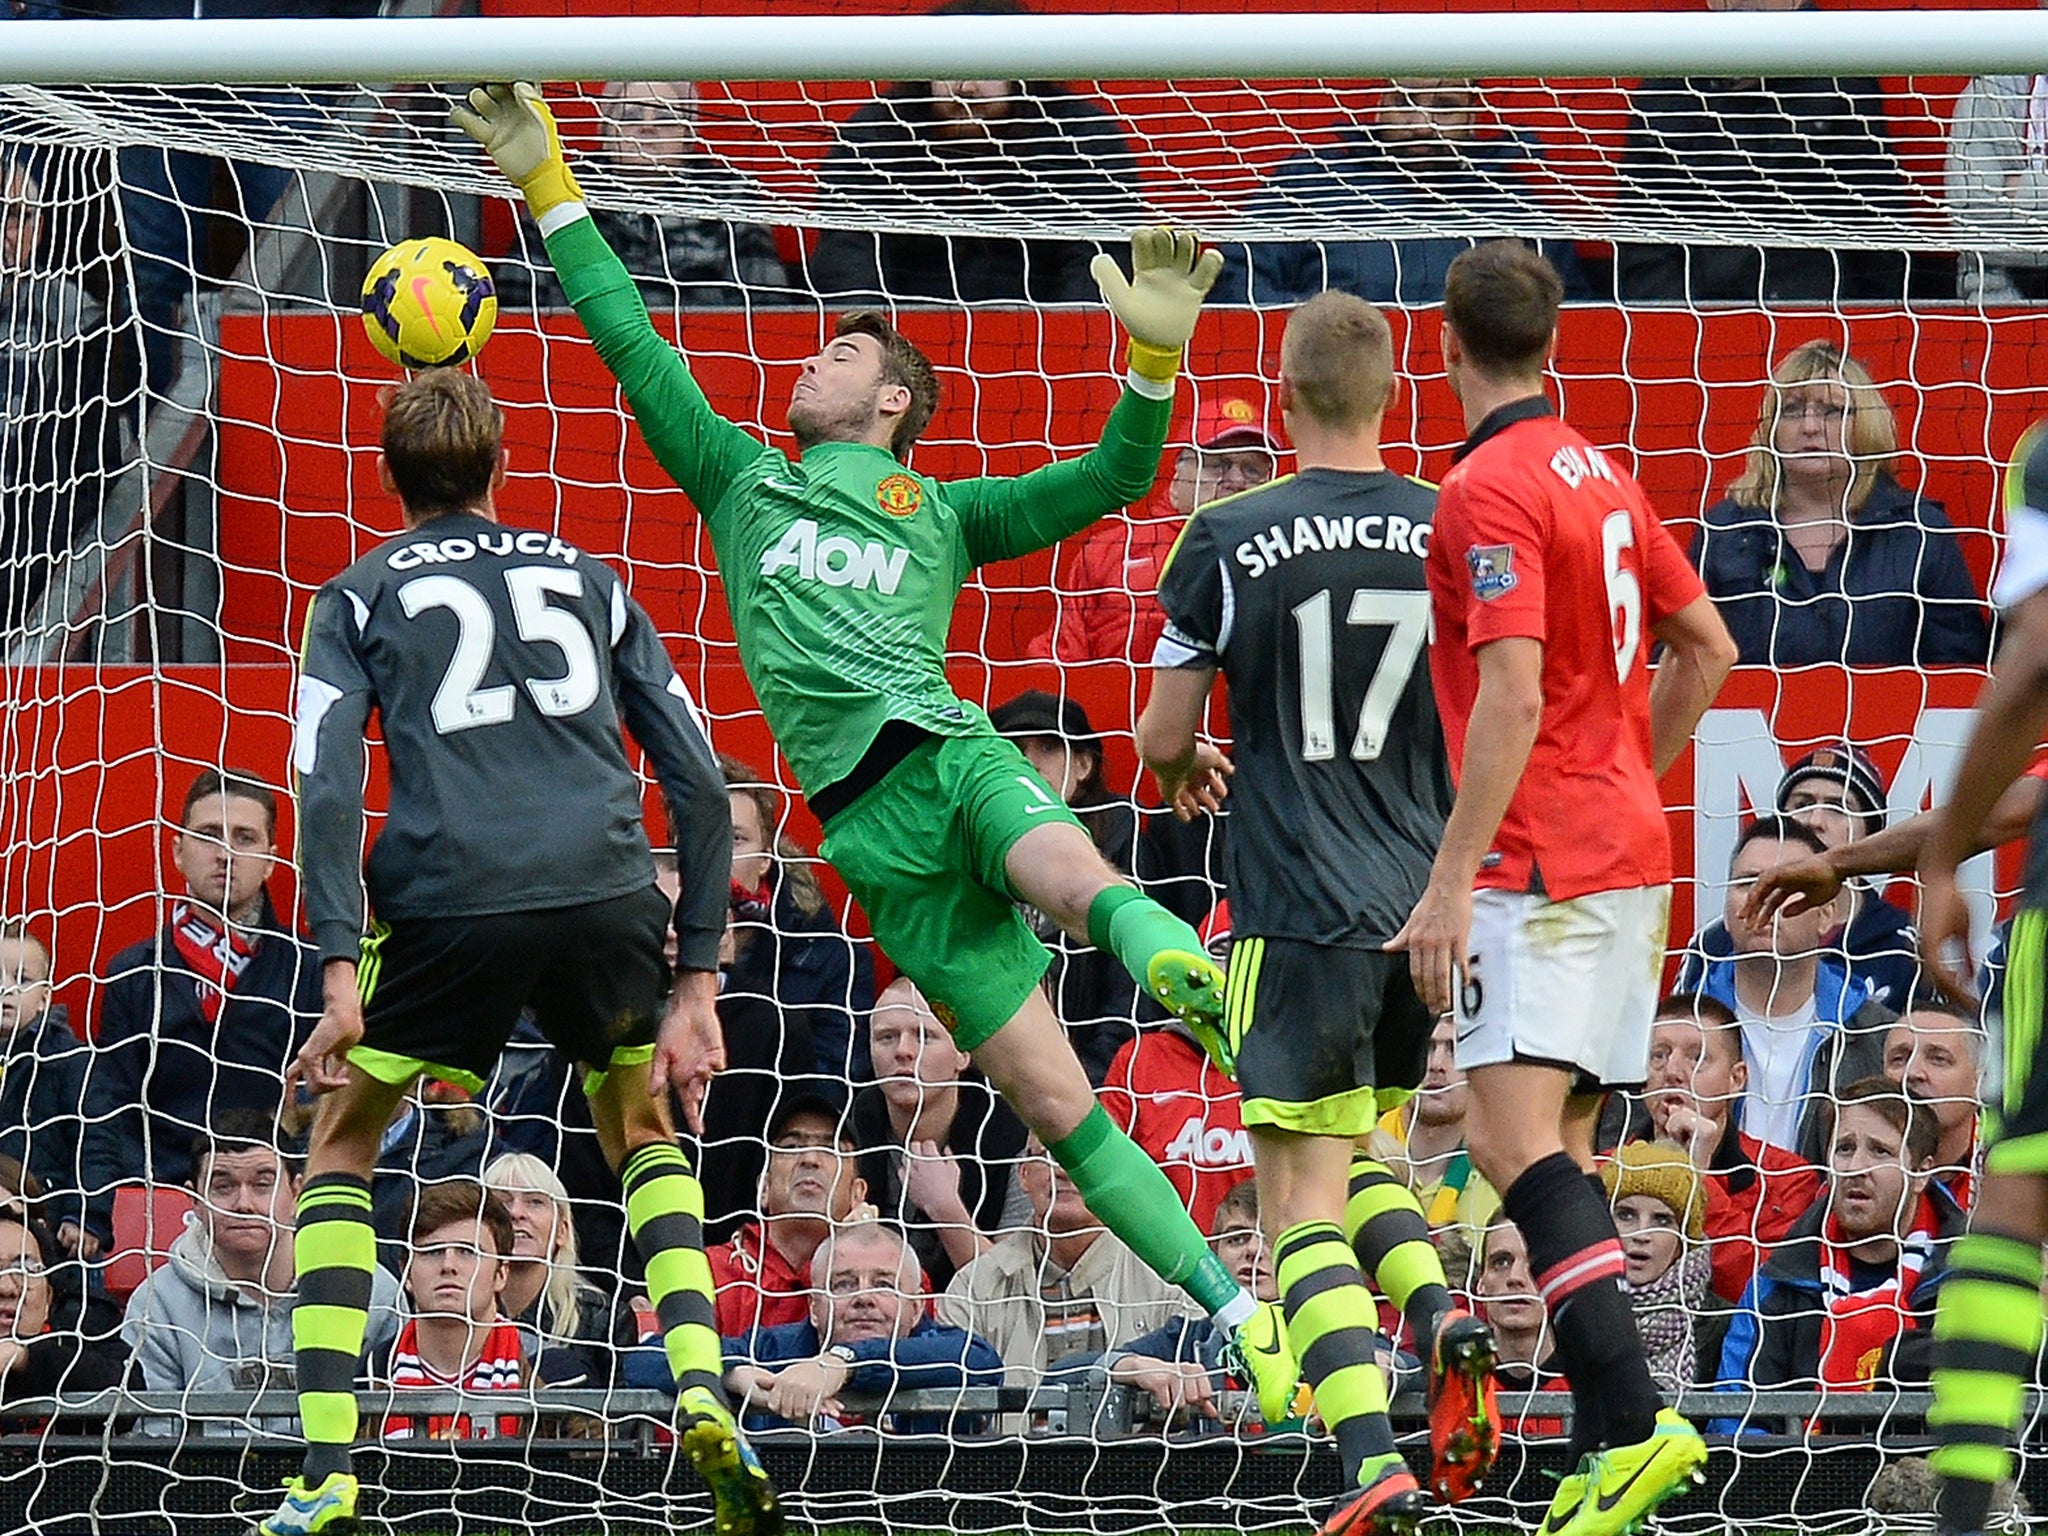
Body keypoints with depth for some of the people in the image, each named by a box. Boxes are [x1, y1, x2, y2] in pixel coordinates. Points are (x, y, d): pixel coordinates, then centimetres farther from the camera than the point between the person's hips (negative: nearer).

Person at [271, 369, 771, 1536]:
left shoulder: (361, 597, 16)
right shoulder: (587, 579, 23)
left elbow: (327, 784, -1)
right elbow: (699, 781, 17)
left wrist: (341, 976, -6)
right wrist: (698, 980, 17)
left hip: (450, 899, -2)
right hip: (606, 891, 2)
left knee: (344, 1141, 17)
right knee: (644, 1129, 28)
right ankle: (702, 1387, 4)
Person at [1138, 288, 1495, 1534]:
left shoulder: (1228, 542, -5)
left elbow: (1162, 740, 2)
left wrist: (1186, 769, 25)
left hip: (1298, 909, -4)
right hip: (1426, 900, 4)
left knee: (1304, 1201, -3)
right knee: (1356, 1156, 24)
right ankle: (1443, 1319, -3)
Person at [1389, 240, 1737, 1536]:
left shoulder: (1489, 489, -13)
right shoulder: (1601, 476, 13)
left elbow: (1511, 698, -21)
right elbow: (1707, 650, 20)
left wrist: (1453, 882, -21)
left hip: (1543, 864, -9)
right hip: (1629, 852, 9)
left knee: (1518, 1142, -17)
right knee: (1559, 1151, 11)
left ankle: (1633, 1416, -30)